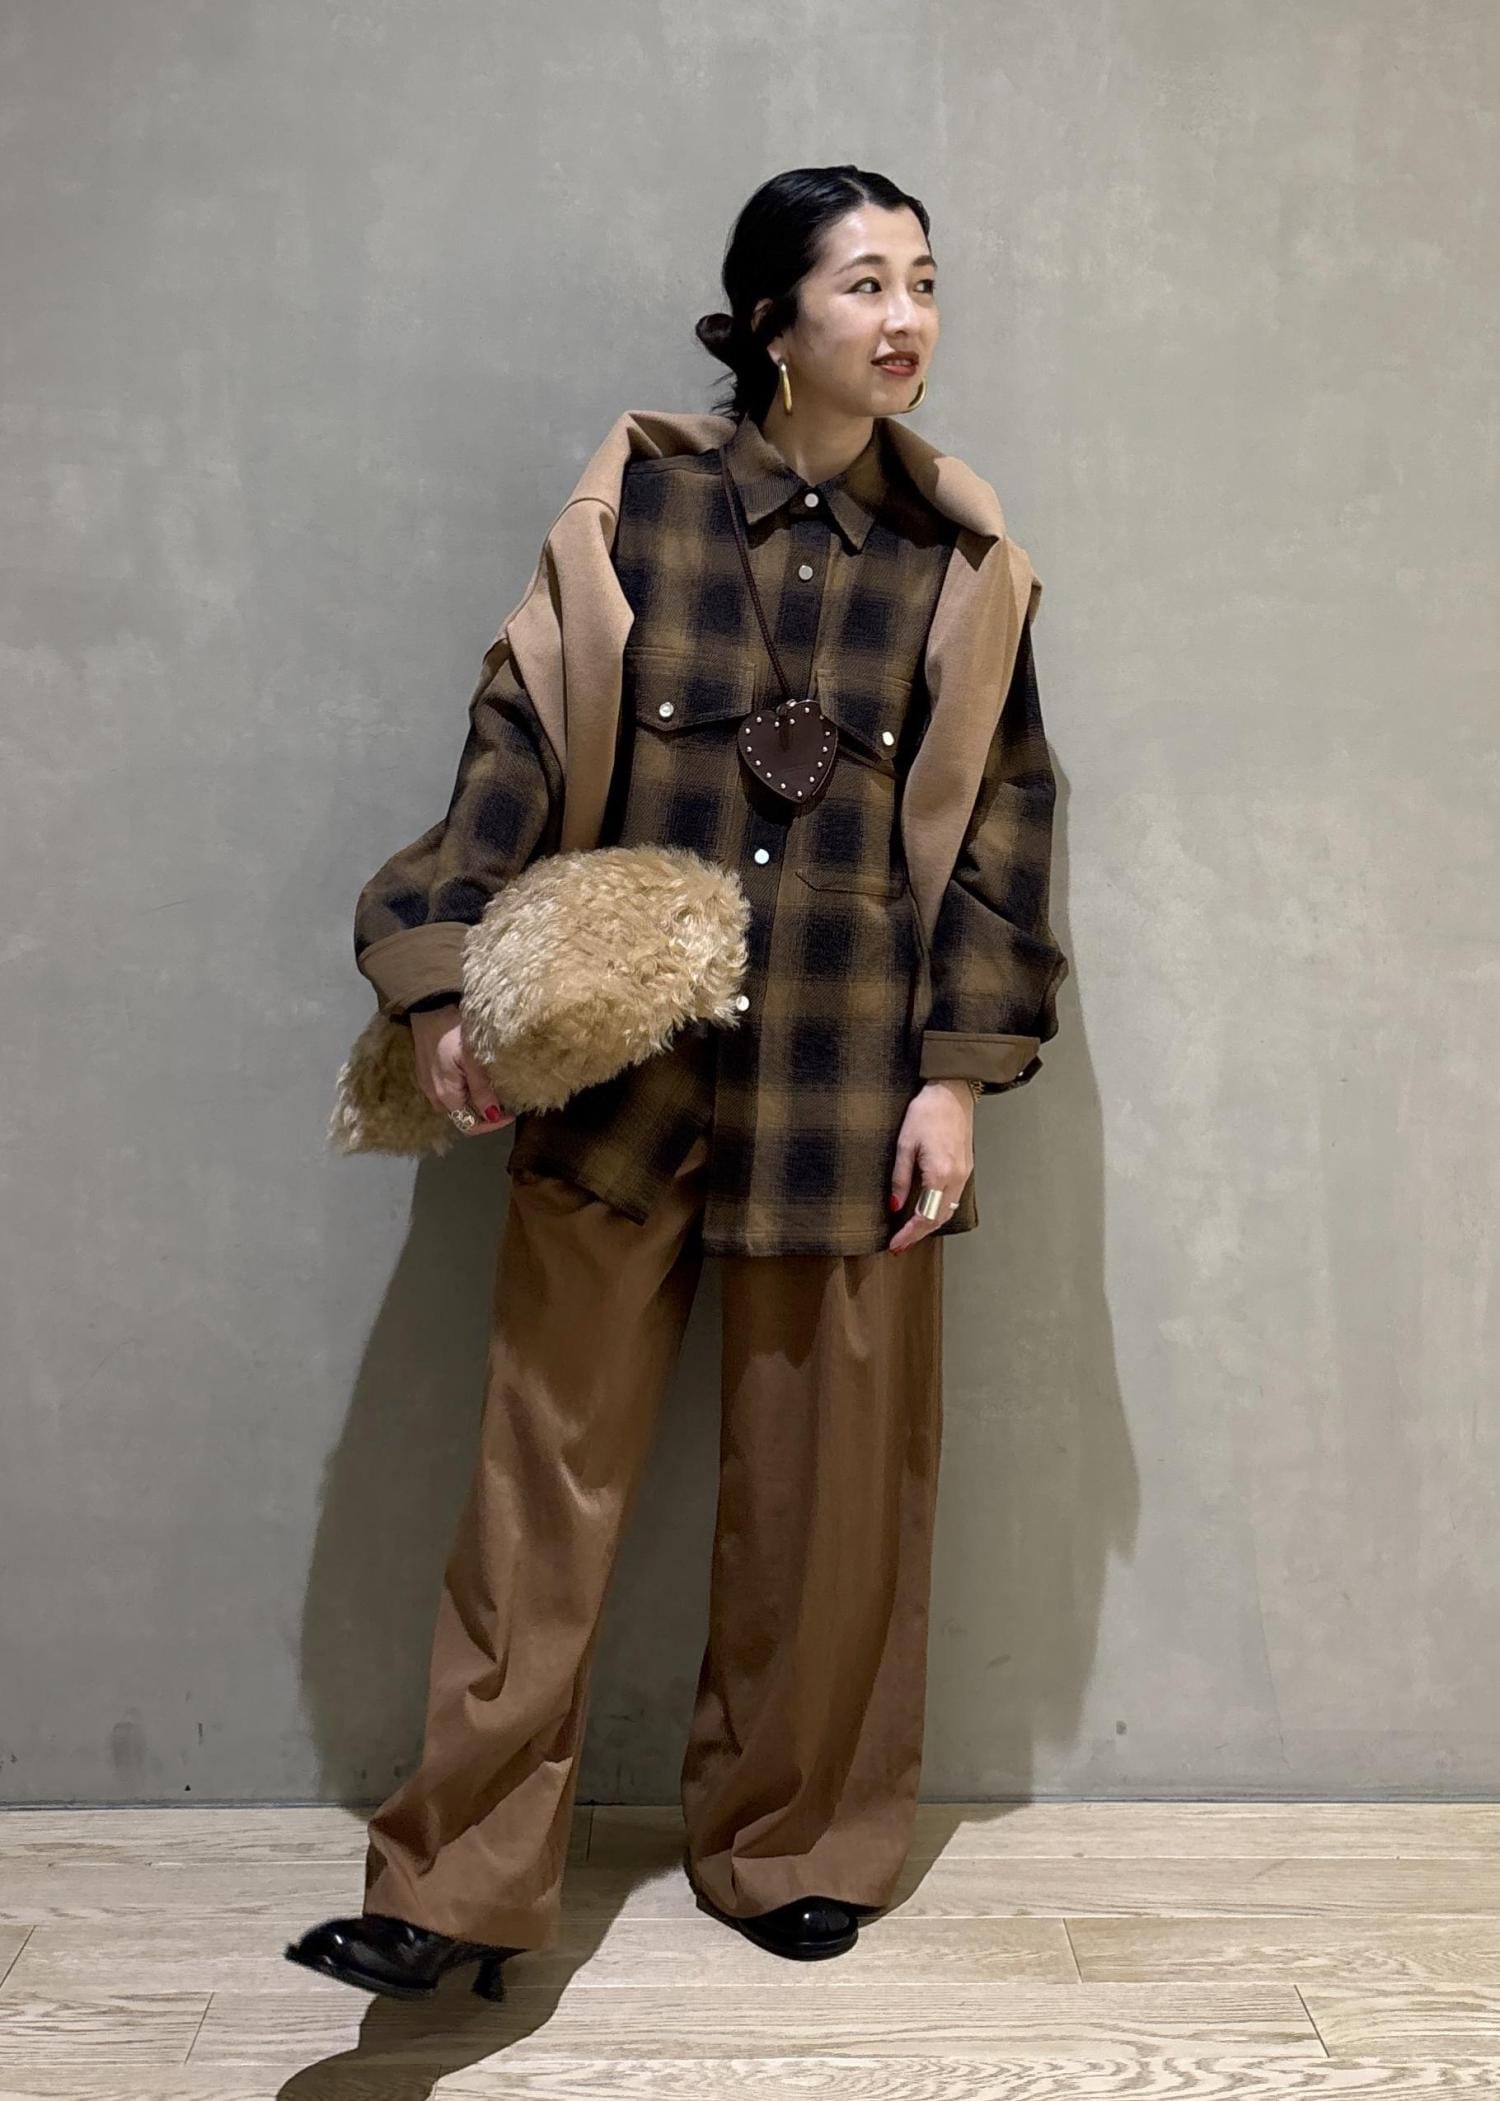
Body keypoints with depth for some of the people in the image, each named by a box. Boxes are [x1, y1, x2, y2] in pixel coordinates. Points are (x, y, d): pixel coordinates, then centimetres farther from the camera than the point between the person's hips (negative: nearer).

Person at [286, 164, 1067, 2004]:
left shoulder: (956, 555, 4)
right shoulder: (641, 503, 1)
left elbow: (1004, 816, 5)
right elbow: (521, 737, 2)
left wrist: (961, 1071, -2)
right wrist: (446, 981, -7)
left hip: (846, 1077, 1)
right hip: (615, 1054, -1)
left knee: (824, 1478, 8)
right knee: (547, 1469, 2)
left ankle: (790, 1846, 29)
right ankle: (463, 1883, 14)